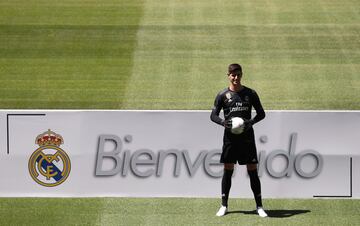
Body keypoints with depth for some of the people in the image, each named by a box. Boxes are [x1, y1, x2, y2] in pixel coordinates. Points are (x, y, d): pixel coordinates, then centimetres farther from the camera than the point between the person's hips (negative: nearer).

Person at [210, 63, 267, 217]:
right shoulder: (223, 95, 3)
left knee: (253, 171, 0)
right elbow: (213, 115, 5)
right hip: (230, 138, 0)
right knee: (227, 170, 3)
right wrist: (223, 122, -16)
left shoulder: (250, 93, 3)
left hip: (247, 138, 0)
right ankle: (224, 206, 11)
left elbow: (261, 113, 8)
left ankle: (259, 206, 5)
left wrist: (251, 122, -12)